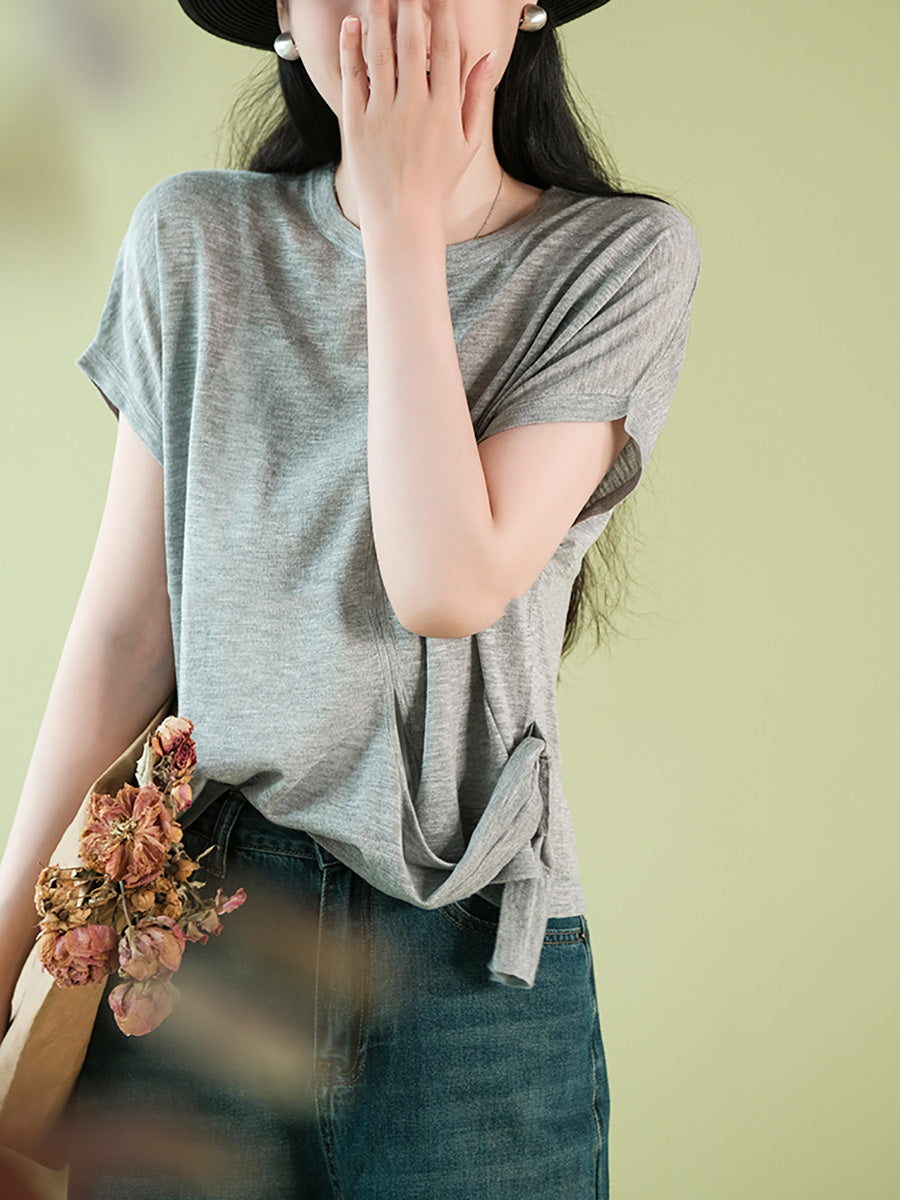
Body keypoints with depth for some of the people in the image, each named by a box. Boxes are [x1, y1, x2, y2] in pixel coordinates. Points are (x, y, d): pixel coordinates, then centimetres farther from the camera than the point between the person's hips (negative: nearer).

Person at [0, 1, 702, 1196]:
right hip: (197, 928, 2)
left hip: (469, 962, -1)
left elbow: (449, 582, -18)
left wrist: (405, 214, -14)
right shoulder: (195, 240, 2)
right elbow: (124, 622, 4)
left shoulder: (623, 257, -5)